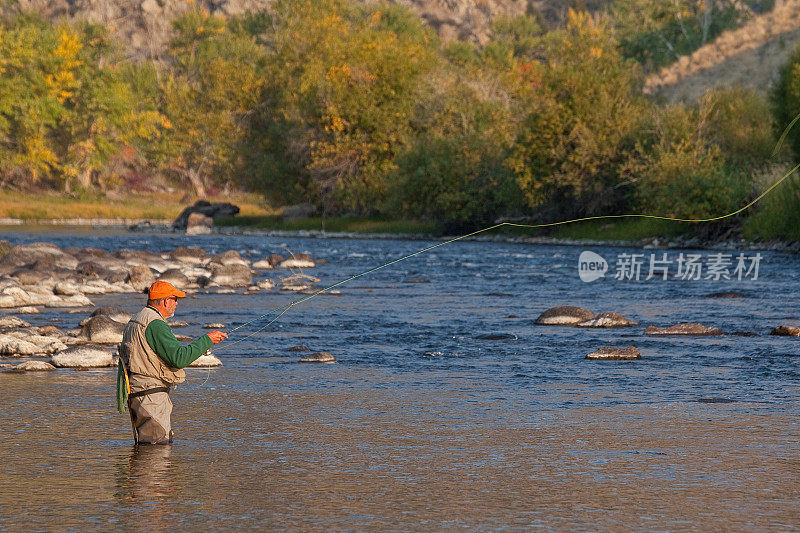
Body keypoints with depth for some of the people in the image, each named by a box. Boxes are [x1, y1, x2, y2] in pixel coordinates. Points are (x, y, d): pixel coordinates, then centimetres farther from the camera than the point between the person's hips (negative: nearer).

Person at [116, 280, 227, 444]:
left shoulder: (134, 321, 17)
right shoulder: (155, 324, -16)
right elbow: (179, 359, -23)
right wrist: (207, 340, -15)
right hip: (150, 395, -10)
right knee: (157, 445, -9)